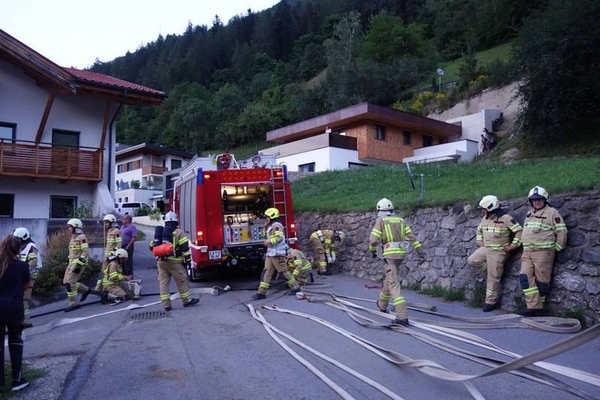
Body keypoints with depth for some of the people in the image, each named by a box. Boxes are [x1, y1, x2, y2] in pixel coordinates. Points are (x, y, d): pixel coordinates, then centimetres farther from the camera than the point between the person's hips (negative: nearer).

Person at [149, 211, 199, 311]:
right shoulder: (179, 233, -4)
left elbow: (152, 247, 17)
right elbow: (185, 248, -10)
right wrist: (186, 260, -4)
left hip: (161, 261, 5)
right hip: (174, 262, -5)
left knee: (163, 282, 8)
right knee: (182, 281, 7)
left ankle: (166, 304, 8)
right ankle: (187, 300, 16)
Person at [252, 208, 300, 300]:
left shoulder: (276, 225, -12)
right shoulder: (271, 226, 20)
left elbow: (279, 237, -23)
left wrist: (269, 241, -17)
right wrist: (266, 226, 19)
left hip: (277, 254, -10)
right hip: (270, 253, 10)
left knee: (283, 271, -2)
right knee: (266, 272, 4)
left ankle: (295, 287, 11)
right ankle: (261, 292, 4)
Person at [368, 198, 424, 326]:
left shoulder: (380, 220, -3)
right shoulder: (400, 220, 13)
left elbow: (373, 239, -8)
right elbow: (411, 236, 6)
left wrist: (372, 251, 10)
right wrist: (419, 249, 5)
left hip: (390, 253, -7)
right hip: (401, 253, 7)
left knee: (394, 284, -8)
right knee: (389, 278, 24)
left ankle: (402, 317, -16)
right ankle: (382, 305, 43)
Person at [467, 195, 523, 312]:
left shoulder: (505, 218, -16)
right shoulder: (485, 218, 7)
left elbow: (519, 231, -16)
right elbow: (479, 230, 25)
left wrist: (513, 246, -14)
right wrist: (480, 242, 15)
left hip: (498, 252, -7)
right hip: (485, 249, 8)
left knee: (493, 277, -2)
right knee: (471, 261, -3)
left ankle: (491, 301, 9)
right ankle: (492, 267, 13)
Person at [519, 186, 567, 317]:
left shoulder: (552, 213, -2)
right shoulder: (529, 214, 20)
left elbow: (562, 232, -5)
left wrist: (556, 248, -2)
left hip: (543, 252, -7)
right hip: (527, 252, 7)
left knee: (541, 281, -2)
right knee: (525, 278, -6)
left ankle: (538, 307, 6)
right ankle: (534, 307, -7)